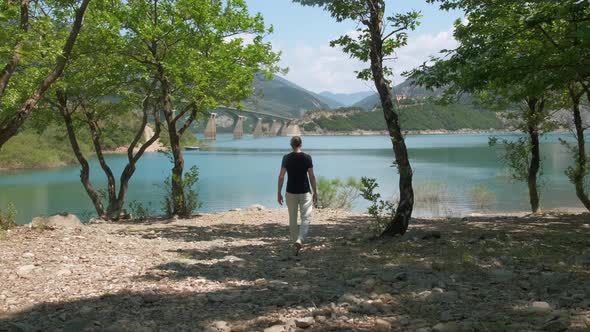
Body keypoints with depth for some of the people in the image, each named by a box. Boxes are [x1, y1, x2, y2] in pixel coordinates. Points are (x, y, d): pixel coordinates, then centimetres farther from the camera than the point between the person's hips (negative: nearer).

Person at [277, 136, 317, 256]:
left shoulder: (286, 158, -3)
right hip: (305, 192, -2)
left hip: (290, 192, 2)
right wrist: (315, 193, 4)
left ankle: (295, 242, 21)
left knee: (292, 219, 13)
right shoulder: (307, 157, -6)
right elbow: (312, 176, -5)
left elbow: (281, 176, -5)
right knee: (306, 218, 1)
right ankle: (299, 240, -19)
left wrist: (279, 193, 2)